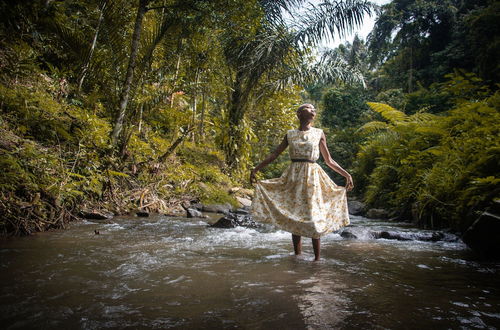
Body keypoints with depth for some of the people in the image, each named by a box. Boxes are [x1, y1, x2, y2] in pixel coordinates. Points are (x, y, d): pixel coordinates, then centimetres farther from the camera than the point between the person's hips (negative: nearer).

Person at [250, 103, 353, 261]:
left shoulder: (319, 133, 7)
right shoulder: (290, 134, 9)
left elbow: (328, 160, 10)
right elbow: (274, 155, 10)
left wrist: (347, 174, 4)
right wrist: (256, 169, 5)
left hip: (312, 177, -1)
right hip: (293, 177, 2)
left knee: (313, 216, -3)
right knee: (294, 217, 3)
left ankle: (317, 257, 7)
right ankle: (297, 255, 15)